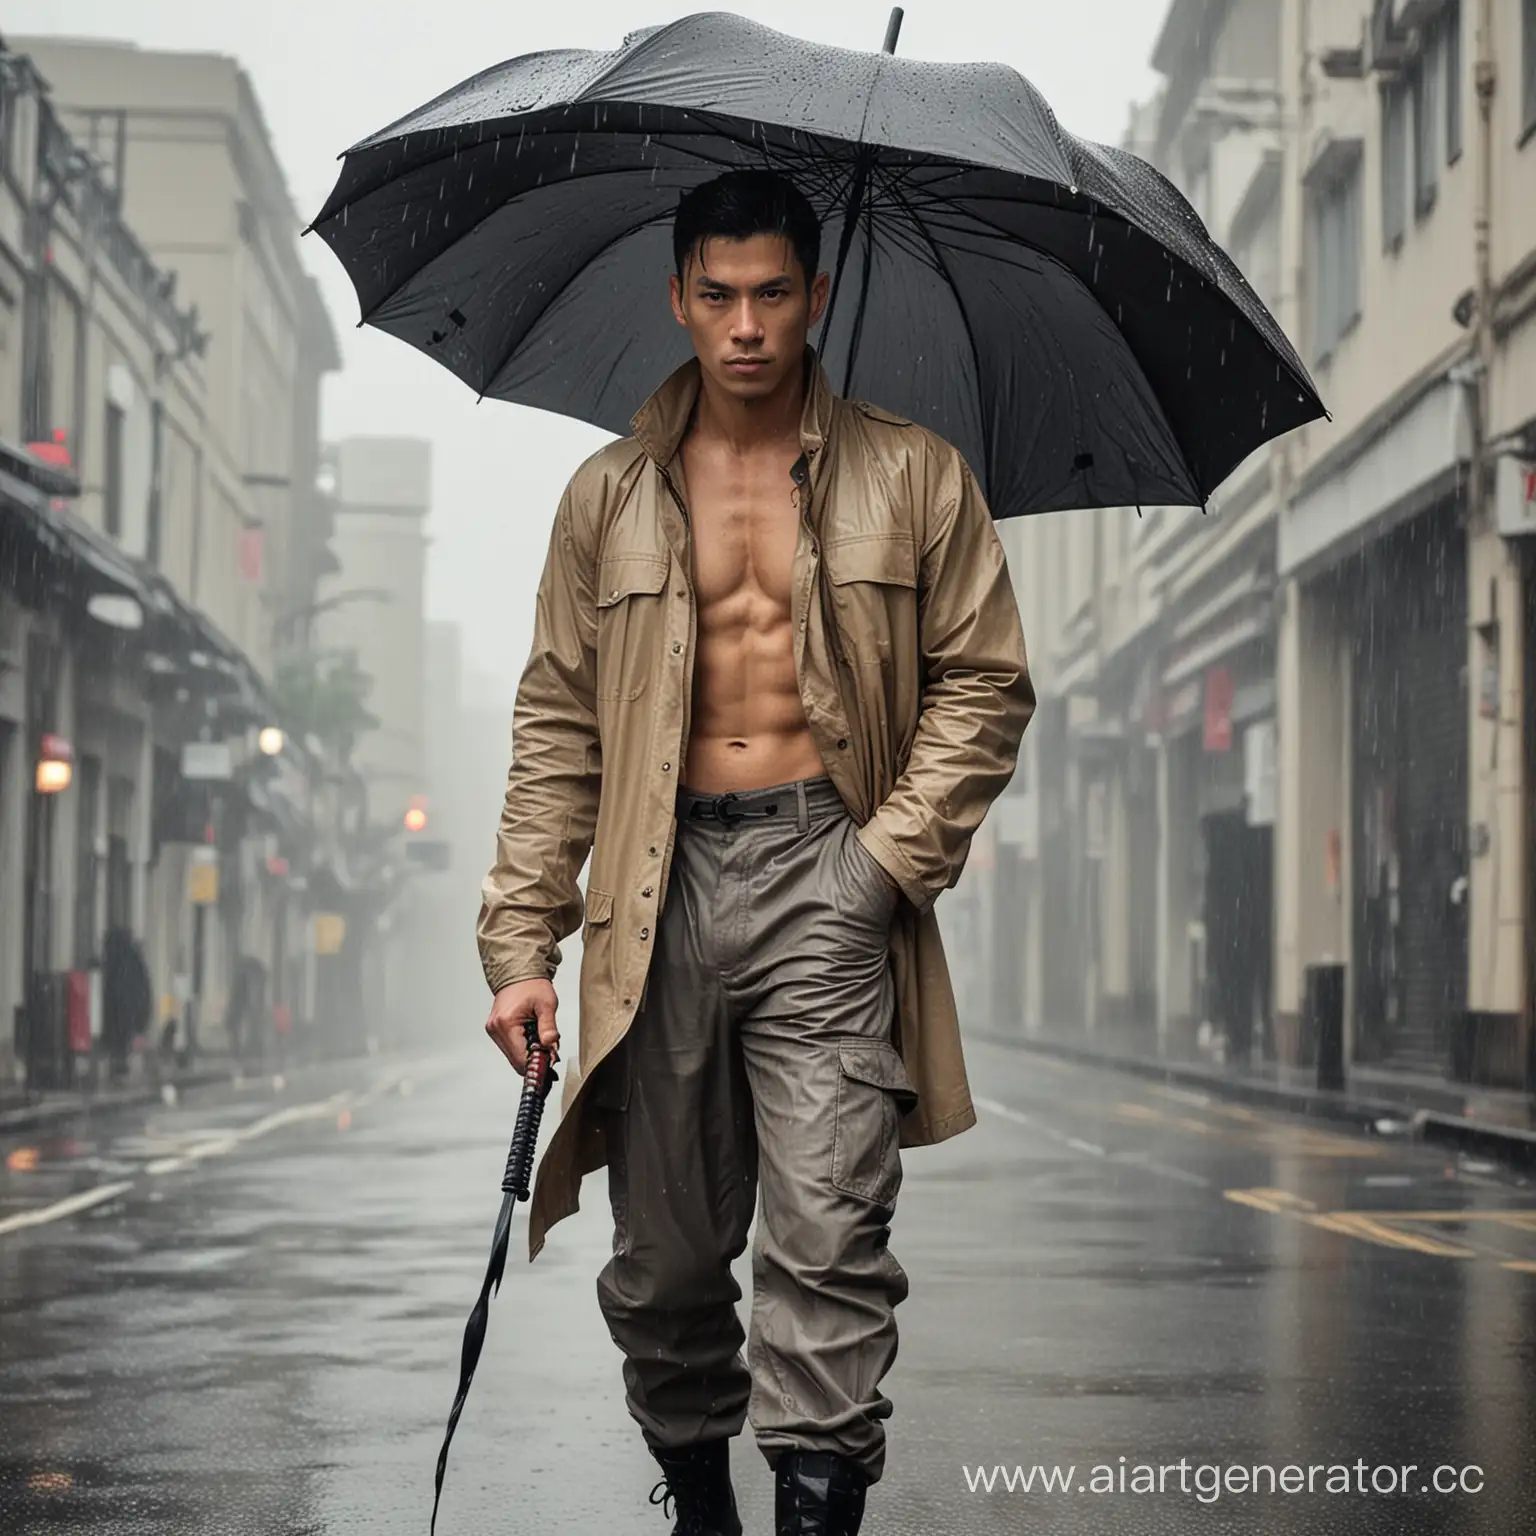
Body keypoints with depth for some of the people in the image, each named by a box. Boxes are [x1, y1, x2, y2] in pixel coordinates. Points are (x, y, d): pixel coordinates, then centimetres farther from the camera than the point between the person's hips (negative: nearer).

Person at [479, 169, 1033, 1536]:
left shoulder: (912, 477, 7)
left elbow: (983, 683, 7)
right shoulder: (609, 498, 12)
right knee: (662, 1256, 7)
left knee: (827, 1243, -11)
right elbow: (556, 723, 11)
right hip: (660, 887, 2)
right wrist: (523, 945, 4)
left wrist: (893, 852, -7)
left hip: (827, 875, -2)